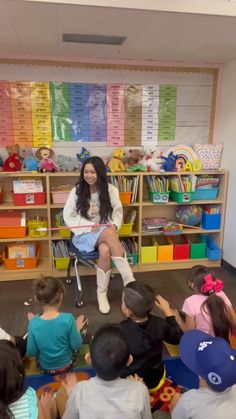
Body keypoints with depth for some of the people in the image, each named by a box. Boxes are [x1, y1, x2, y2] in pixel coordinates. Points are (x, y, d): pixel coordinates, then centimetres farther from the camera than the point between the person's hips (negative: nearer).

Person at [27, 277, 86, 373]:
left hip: (45, 367, 2)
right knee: (83, 319, 16)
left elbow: (31, 353, -13)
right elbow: (76, 346, -18)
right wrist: (77, 329, 0)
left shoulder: (34, 323, -26)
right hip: (66, 365, -2)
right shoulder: (68, 319, -31)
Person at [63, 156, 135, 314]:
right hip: (84, 234, -2)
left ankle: (102, 293, -18)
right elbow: (68, 217, 0)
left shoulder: (110, 190, 0)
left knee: (105, 251, -36)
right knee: (109, 234, -35)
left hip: (106, 232, 2)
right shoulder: (77, 191, -3)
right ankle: (131, 283, -30)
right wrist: (89, 226, -13)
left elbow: (118, 211, 10)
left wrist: (114, 225, -12)